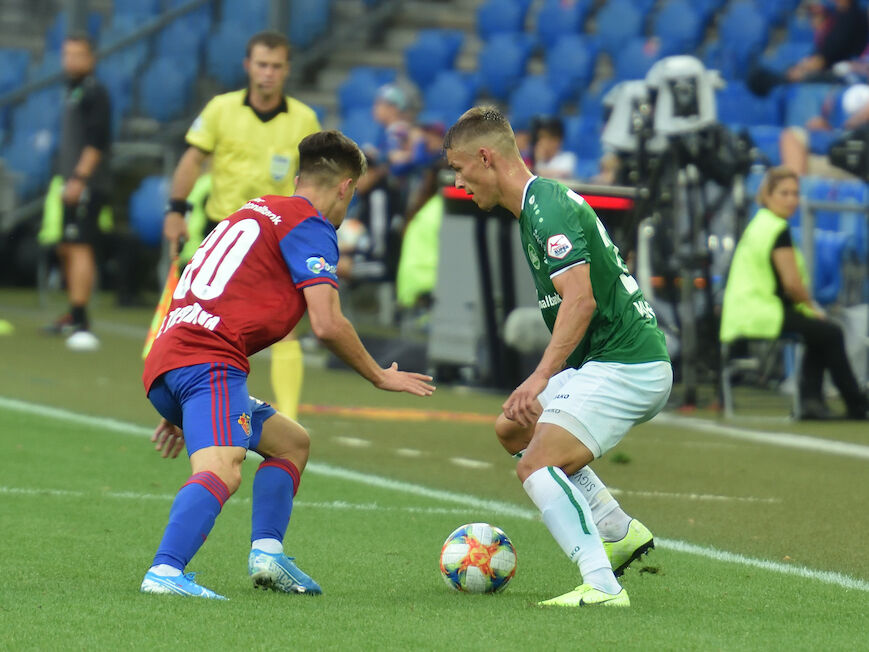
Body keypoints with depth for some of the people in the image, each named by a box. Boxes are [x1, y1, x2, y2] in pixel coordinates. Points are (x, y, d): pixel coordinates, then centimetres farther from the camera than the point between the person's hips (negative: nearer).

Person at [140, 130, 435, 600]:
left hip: (164, 365, 9)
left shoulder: (257, 211, 29)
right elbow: (327, 325, -8)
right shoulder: (311, 226, 2)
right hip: (208, 363, -9)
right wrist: (380, 377, 8)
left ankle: (267, 552, 7)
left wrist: (178, 410, 33)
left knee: (291, 442, 24)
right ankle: (165, 572, -49)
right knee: (222, 471, -29)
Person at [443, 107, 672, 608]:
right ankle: (620, 531, 20)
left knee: (537, 465, -20)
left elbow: (580, 300, -27)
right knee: (513, 430, 24)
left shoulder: (547, 209, -16)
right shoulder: (544, 201, 17)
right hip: (605, 362, 11)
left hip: (625, 367, -11)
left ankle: (602, 586, -30)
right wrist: (547, 381, 28)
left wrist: (541, 377, -32)